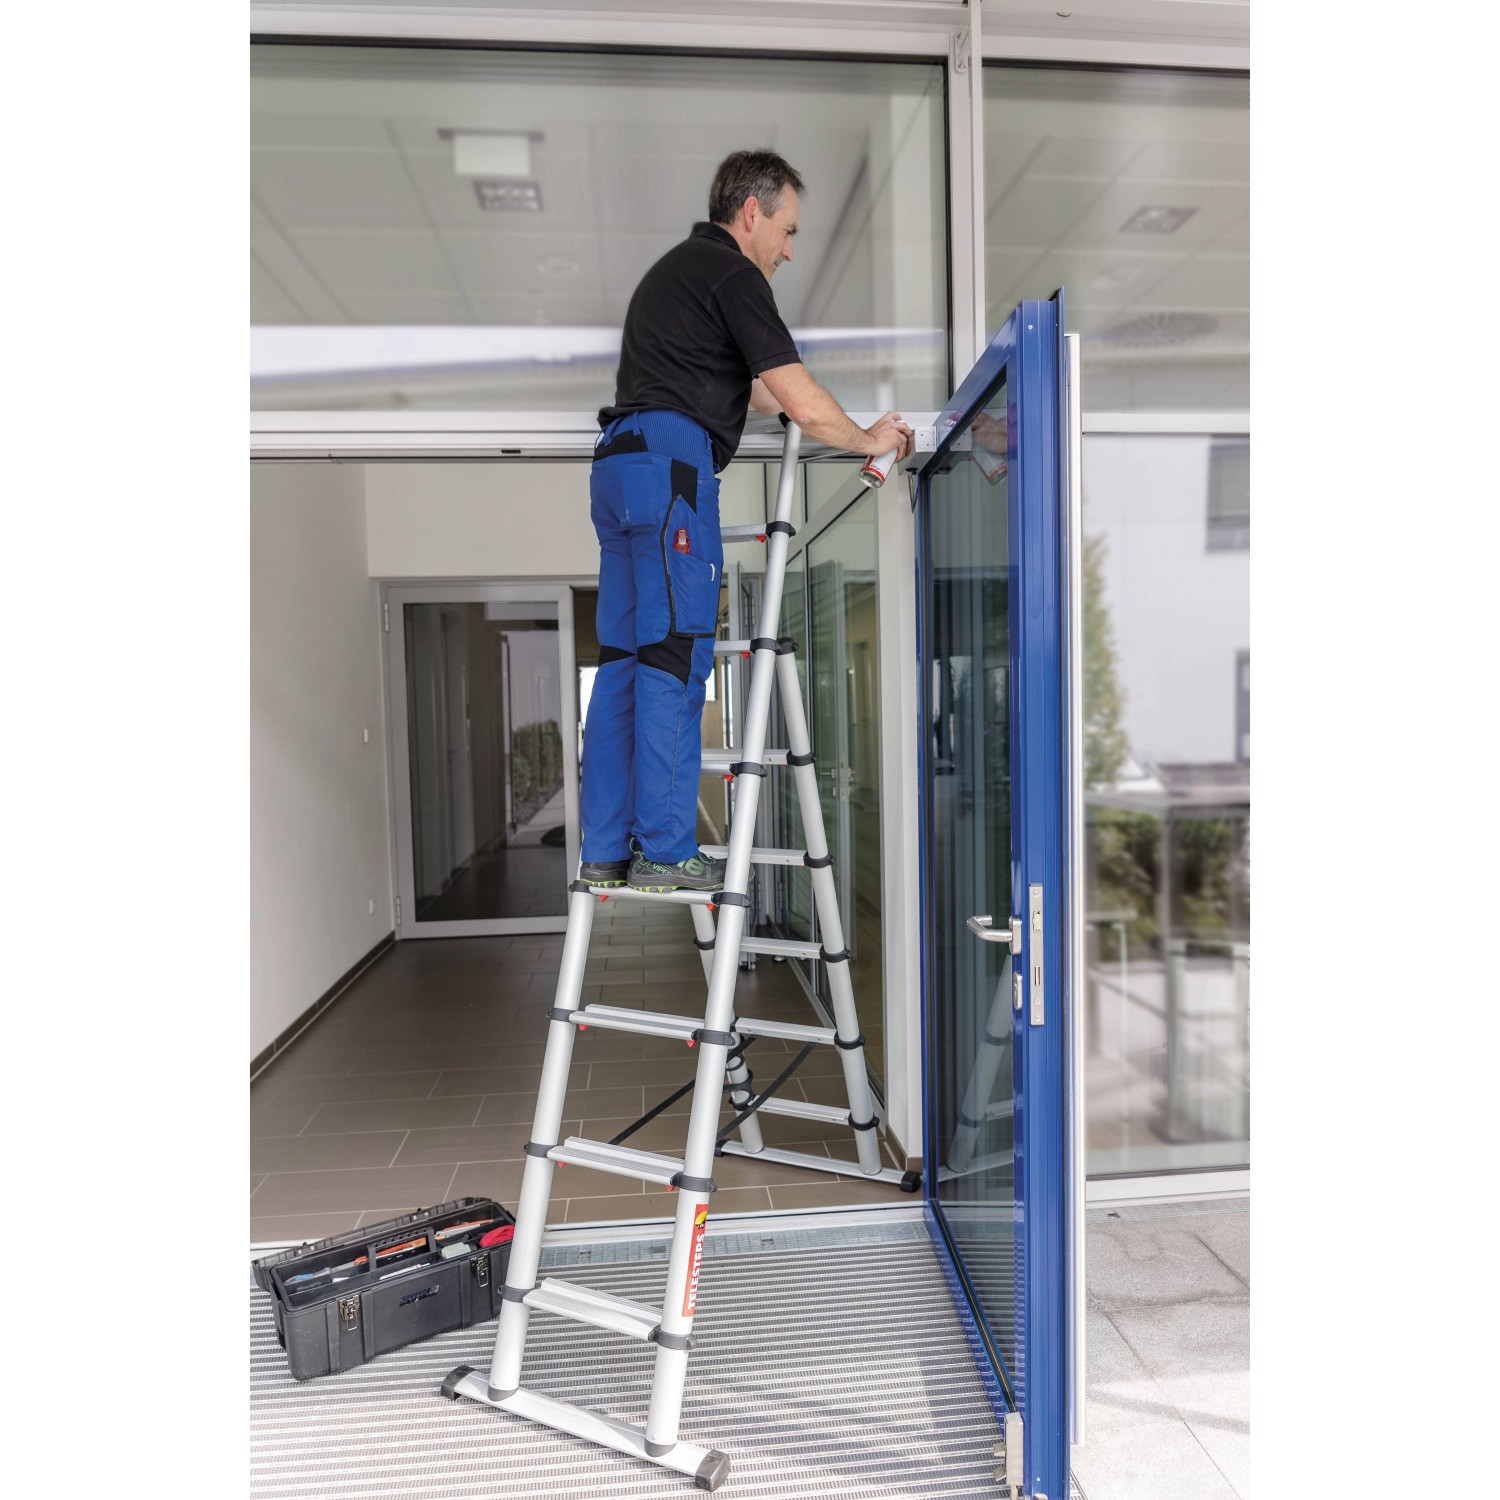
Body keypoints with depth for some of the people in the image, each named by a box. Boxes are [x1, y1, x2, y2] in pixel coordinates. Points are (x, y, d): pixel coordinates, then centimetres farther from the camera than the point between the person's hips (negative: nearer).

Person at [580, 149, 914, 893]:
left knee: (625, 657, 5)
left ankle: (604, 850, 8)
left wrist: (845, 424, 33)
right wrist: (866, 440, 11)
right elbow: (801, 401, -7)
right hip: (671, 460, -9)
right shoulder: (731, 274, -1)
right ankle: (664, 851, -8)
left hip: (619, 462, 10)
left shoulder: (675, 268, 30)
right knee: (675, 654, -10)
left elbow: (748, 389, 34)